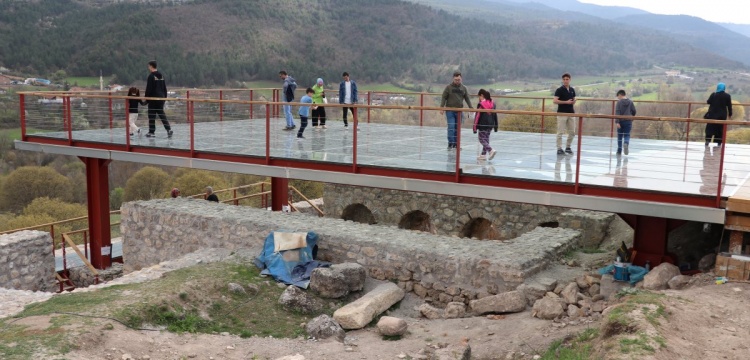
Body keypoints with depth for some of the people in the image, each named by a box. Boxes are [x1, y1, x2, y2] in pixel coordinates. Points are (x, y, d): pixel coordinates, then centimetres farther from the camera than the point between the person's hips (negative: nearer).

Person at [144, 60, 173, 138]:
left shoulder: (151, 76, -11)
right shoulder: (161, 76, 10)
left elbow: (148, 89, -12)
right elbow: (165, 88, 14)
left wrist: (146, 99, -5)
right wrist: (164, 97, 19)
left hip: (153, 99, -6)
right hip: (161, 98, 7)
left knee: (152, 116, 1)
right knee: (162, 114, 11)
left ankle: (151, 132, 5)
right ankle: (168, 129, -2)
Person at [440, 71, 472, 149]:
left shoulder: (463, 88, 7)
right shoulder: (448, 87, -2)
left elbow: (467, 99, 13)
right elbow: (443, 98, -1)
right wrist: (441, 108, -10)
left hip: (459, 111, 3)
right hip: (450, 110, -3)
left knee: (457, 128, 6)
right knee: (451, 127, -10)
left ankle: (456, 144, 12)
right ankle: (450, 143, -7)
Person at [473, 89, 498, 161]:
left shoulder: (481, 104, -11)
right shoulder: (492, 103, 9)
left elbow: (477, 116, -11)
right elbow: (495, 115, 12)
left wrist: (475, 127, -7)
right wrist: (495, 126, 18)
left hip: (483, 125, -7)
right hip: (490, 125, 7)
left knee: (482, 139, -1)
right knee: (486, 139, 13)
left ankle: (491, 150, -20)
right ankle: (484, 155, 15)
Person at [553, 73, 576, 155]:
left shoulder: (572, 90, 11)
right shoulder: (559, 90, -7)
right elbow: (555, 101, -15)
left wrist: (573, 102, -3)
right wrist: (566, 102, -19)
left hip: (571, 113, 6)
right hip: (562, 113, -6)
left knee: (572, 132, 7)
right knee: (560, 132, -4)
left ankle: (568, 147, 20)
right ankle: (559, 149, 1)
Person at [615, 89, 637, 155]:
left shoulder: (619, 102, -5)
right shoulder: (630, 102, 4)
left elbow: (617, 112, -13)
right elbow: (634, 111, 7)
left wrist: (617, 122, -18)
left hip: (621, 121, -2)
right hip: (628, 121, 2)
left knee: (620, 136, 11)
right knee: (627, 135, 3)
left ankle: (619, 151, 15)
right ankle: (626, 143, -30)